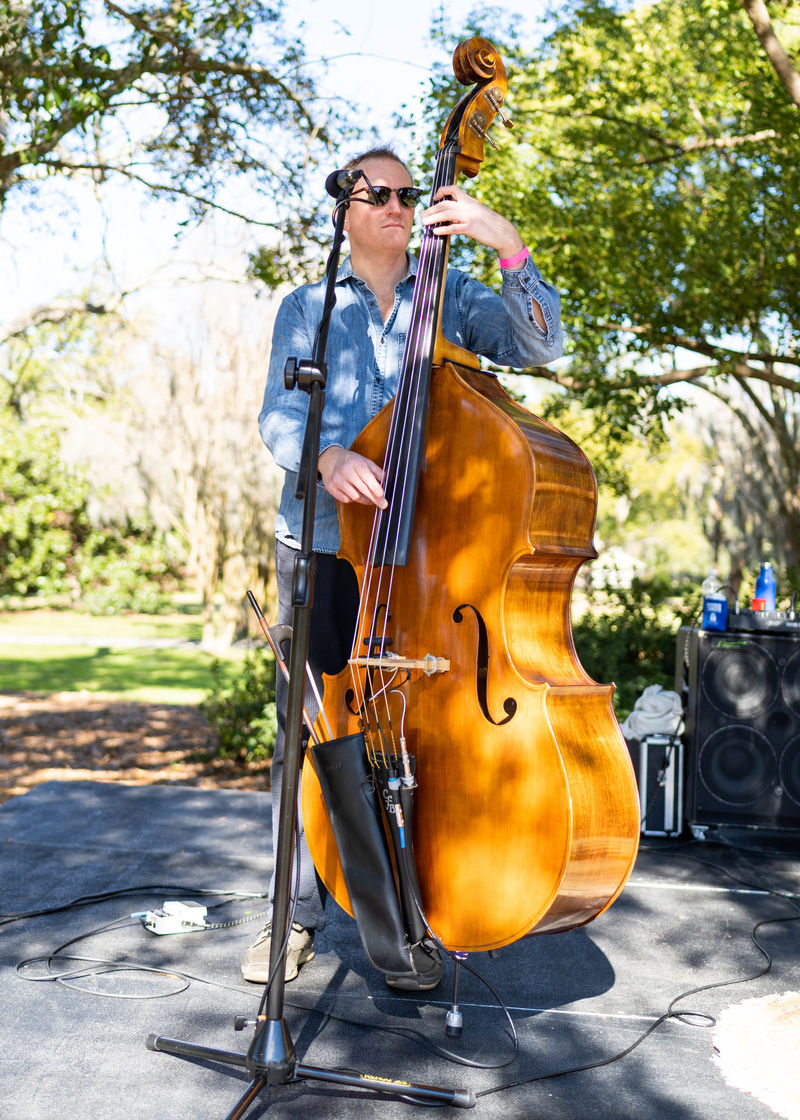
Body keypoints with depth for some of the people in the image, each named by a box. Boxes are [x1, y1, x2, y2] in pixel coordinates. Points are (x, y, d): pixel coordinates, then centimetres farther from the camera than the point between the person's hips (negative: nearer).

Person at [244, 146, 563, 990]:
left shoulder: (453, 297, 14)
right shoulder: (306, 308, 14)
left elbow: (540, 343, -2)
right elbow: (279, 414, 0)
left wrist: (506, 244, -14)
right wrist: (326, 456, -22)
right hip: (322, 546, 1)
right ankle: (297, 916, 15)